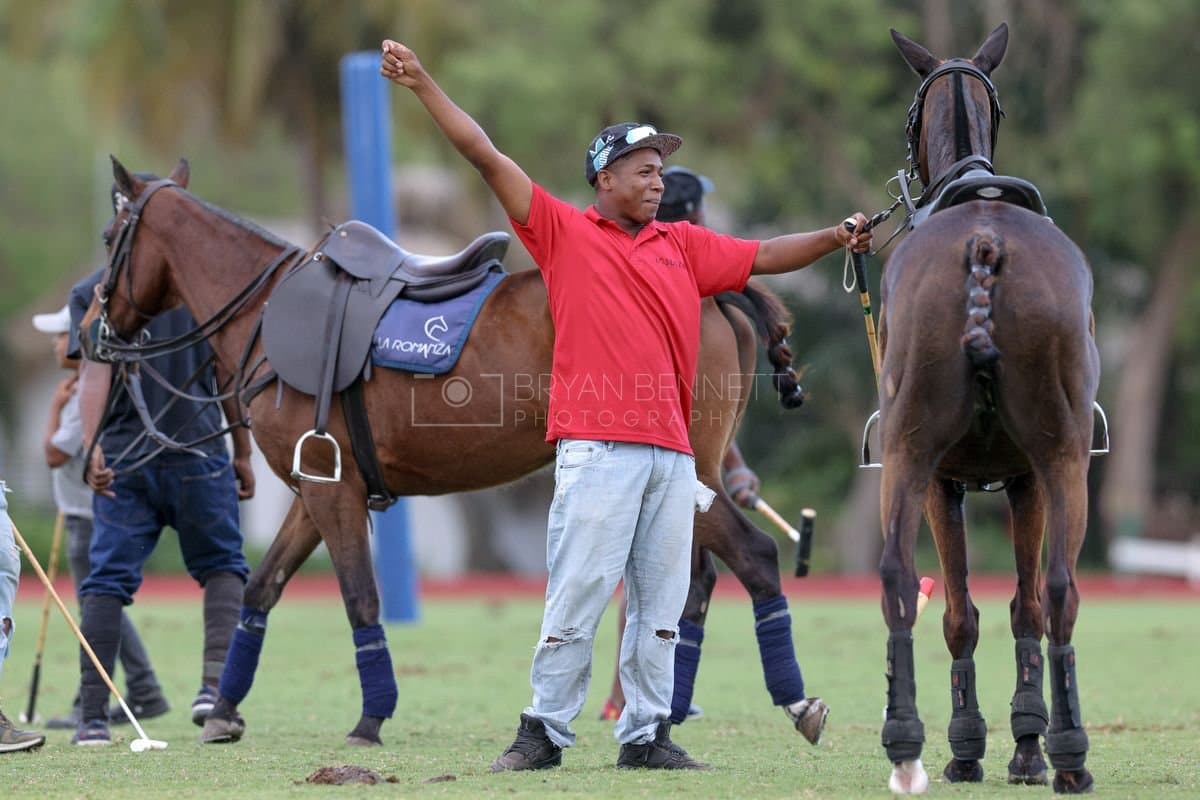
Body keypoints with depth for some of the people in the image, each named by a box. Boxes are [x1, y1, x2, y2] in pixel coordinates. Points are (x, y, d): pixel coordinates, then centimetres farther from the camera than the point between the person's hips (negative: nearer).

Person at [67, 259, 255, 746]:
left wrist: (92, 447, -20)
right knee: (222, 565, 15)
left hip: (121, 460, 0)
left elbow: (94, 373, -11)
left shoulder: (90, 292, 3)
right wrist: (243, 454, 11)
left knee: (108, 579, 3)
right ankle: (215, 682, -5)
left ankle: (92, 716, -4)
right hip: (199, 450, 0)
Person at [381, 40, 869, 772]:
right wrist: (424, 86, 1)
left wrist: (835, 239, 7)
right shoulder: (564, 232, 7)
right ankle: (545, 732, -1)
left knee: (661, 603, 5)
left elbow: (763, 256, 21)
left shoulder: (684, 245, 20)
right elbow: (487, 156, 4)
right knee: (577, 595, -7)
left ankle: (647, 735, 10)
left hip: (671, 450, 5)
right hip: (596, 446, -5)